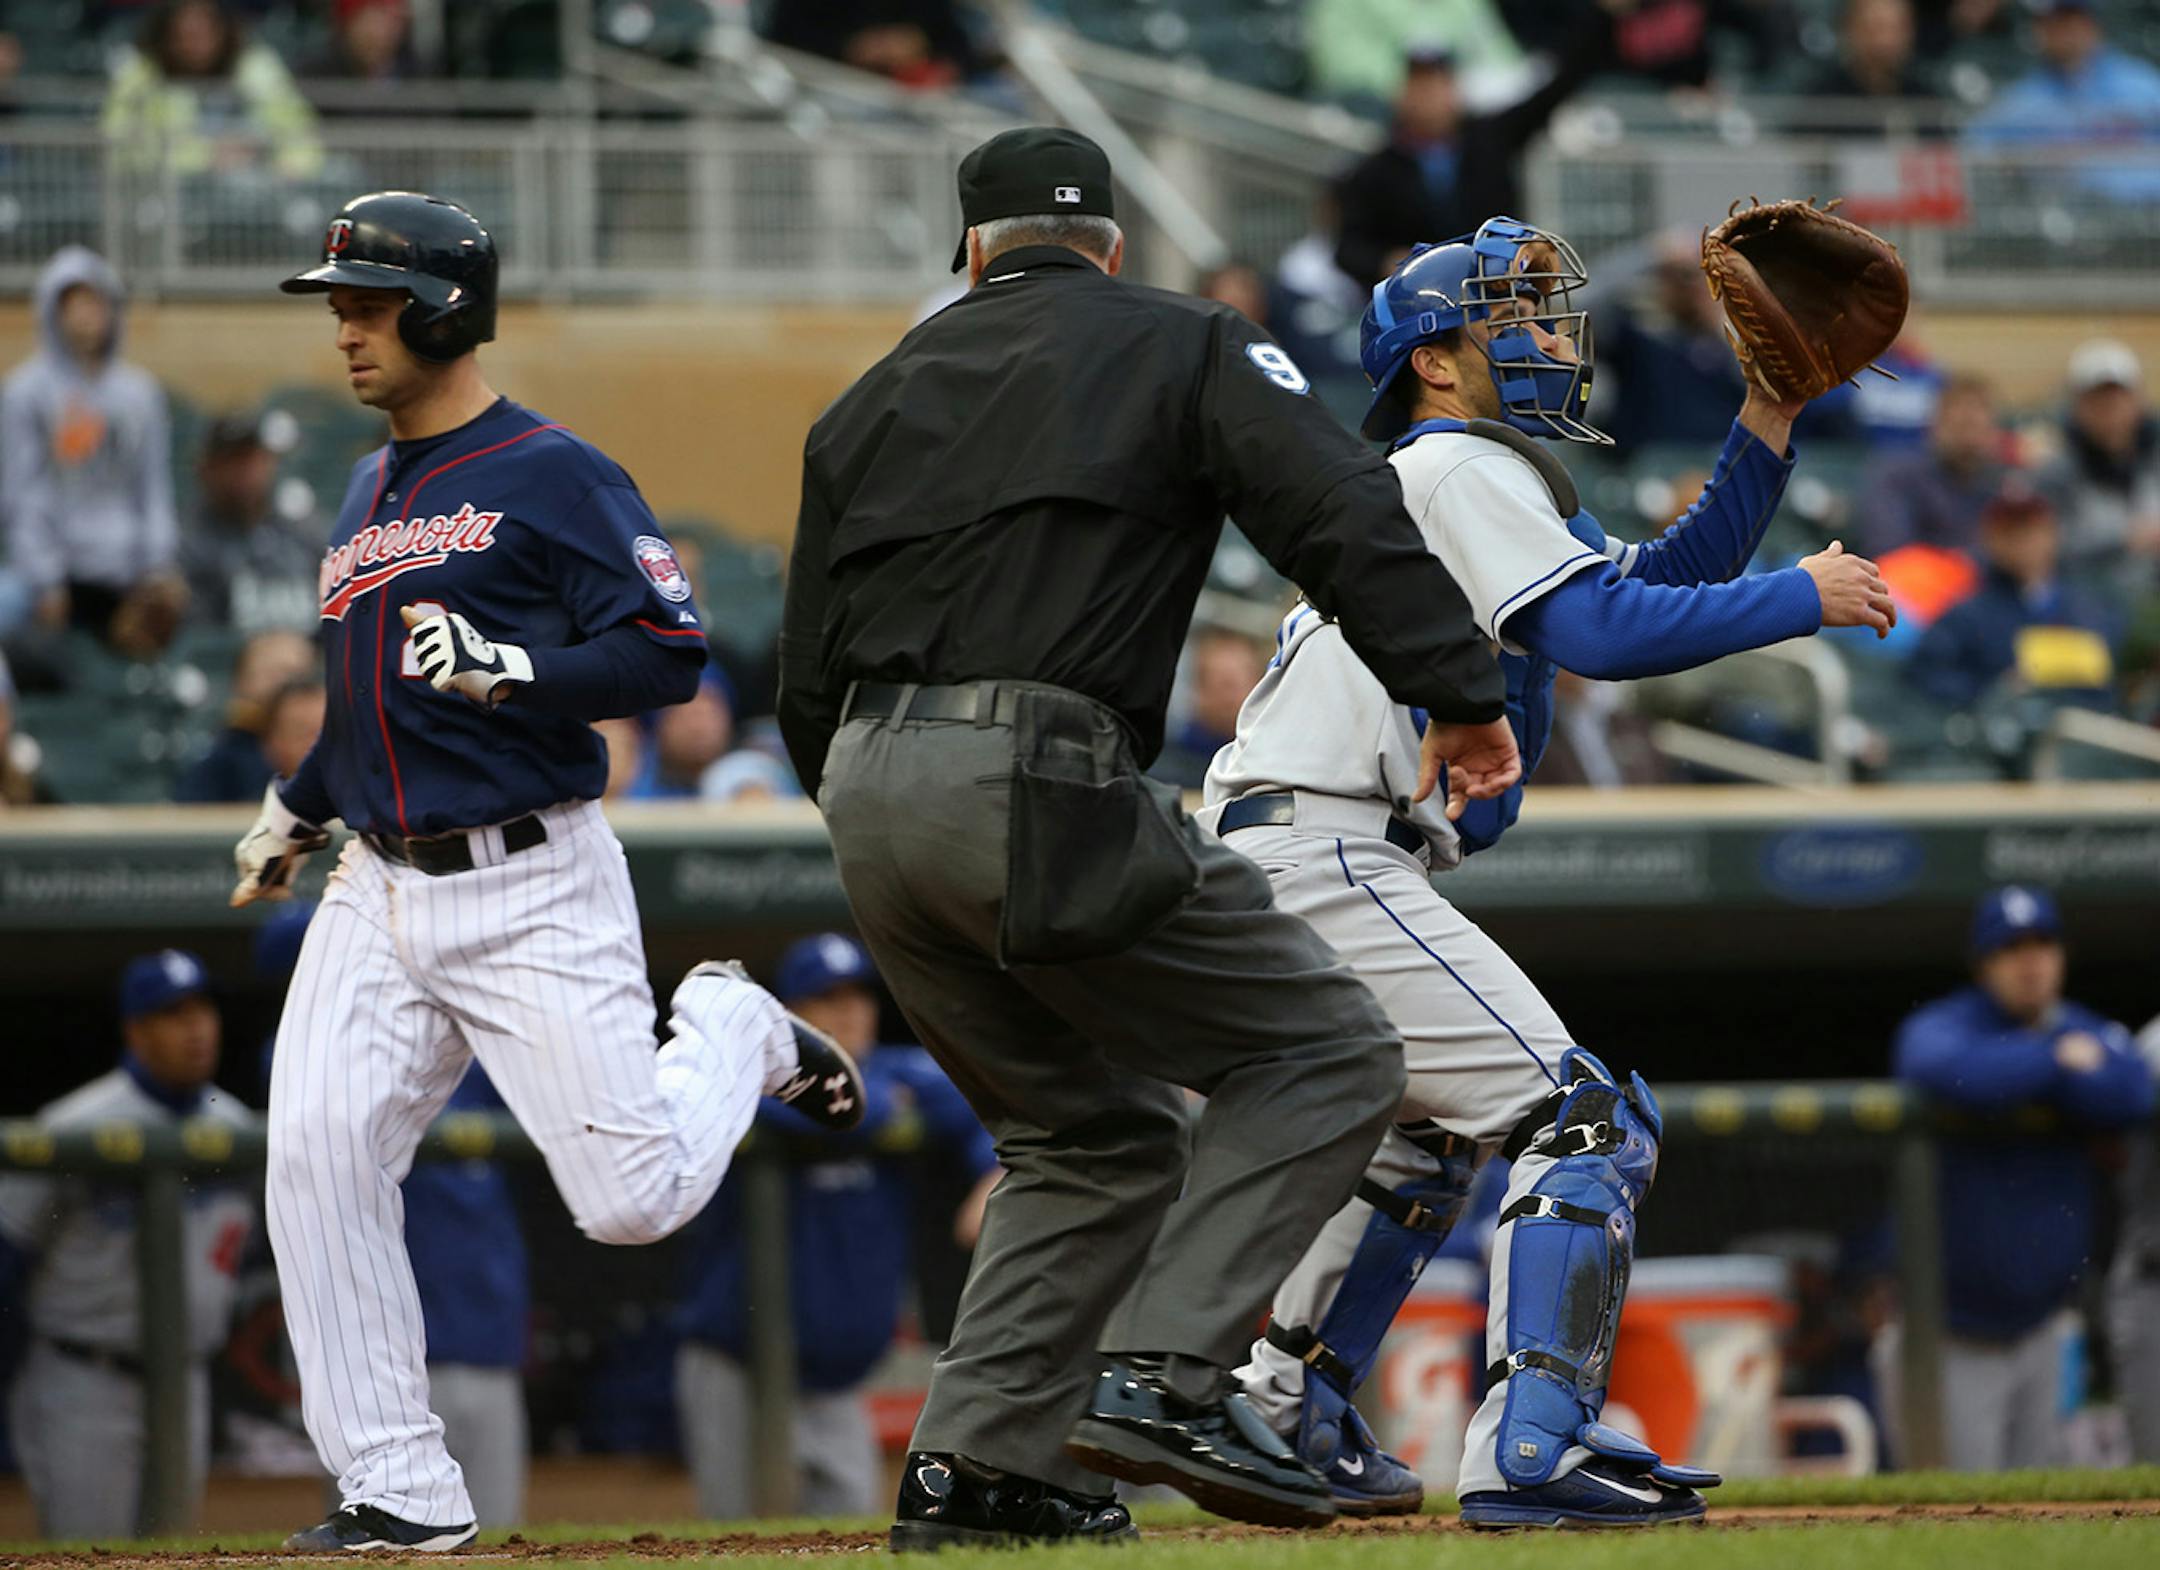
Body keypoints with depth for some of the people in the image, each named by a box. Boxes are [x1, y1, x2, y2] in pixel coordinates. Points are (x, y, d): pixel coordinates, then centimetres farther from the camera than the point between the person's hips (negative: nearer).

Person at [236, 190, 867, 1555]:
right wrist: (296, 813, 25)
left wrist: (507, 667, -23)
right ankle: (402, 1492, -5)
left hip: (531, 887, -7)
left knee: (634, 1196, -10)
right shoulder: (366, 497, 18)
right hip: (380, 895, 7)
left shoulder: (556, 476, -7)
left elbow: (670, 654, -14)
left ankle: (733, 1035, 24)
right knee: (318, 1160, -10)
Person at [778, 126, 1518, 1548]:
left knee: (1095, 1136, 19)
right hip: (1038, 780, -7)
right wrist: (1462, 696, -9)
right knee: (1327, 1056, 1)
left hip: (868, 795, 7)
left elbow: (810, 685, 23)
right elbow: (1345, 518, -6)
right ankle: (1161, 1380, -14)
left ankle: (973, 1464, 7)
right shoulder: (1185, 347, 10)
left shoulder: (875, 395, 24)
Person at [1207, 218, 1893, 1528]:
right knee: (1589, 1123, -15)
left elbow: (1658, 586, 24)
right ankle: (1534, 1448, -26)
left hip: (1271, 875, 11)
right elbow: (1604, 632, -16)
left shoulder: (1493, 481, 27)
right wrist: (1803, 598, -7)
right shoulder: (1457, 470, -3)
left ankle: (1283, 1422, 35)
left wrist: (1769, 423, 15)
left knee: (1421, 1144, 31)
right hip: (1323, 863, -11)